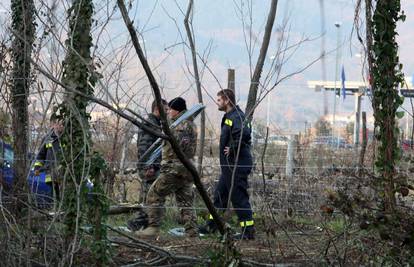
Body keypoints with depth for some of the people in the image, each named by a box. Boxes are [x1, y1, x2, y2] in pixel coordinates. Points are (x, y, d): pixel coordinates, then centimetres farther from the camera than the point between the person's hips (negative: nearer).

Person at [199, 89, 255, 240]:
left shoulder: (236, 117, -17)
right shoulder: (229, 117, 16)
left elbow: (245, 133, -34)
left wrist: (233, 149, -24)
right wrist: (231, 149, 9)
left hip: (237, 166, -11)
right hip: (230, 165, 11)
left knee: (239, 197, -6)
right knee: (220, 195, 18)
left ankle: (248, 231, -1)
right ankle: (212, 225, 27)